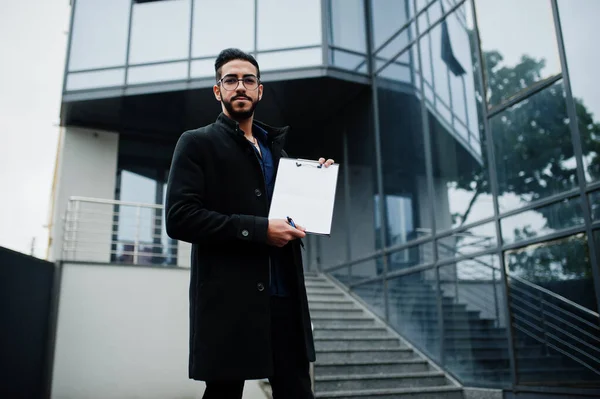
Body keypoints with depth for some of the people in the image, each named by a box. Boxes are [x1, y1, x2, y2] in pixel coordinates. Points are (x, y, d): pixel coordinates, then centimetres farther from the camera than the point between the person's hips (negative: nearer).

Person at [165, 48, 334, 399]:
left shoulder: (276, 148, 19)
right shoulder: (197, 143, 1)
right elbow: (180, 218, -12)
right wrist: (259, 229, -17)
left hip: (285, 297, 5)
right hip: (229, 301, -5)